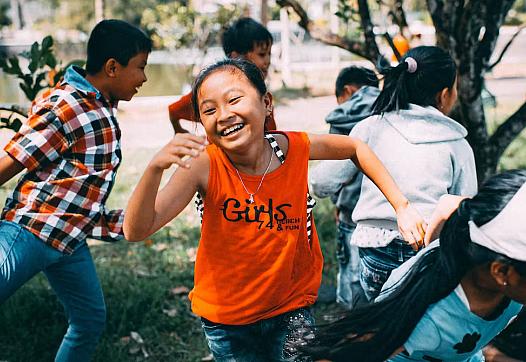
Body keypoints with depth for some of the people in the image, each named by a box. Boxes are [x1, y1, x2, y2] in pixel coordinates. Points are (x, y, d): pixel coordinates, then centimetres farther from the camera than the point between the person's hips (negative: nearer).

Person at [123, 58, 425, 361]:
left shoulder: (295, 148, -17)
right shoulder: (205, 166, -22)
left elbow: (355, 147, 3)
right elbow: (136, 231, -29)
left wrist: (402, 207, -2)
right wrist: (155, 168, -46)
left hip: (291, 308, 1)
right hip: (225, 317, 0)